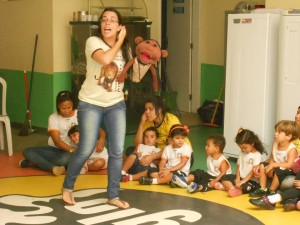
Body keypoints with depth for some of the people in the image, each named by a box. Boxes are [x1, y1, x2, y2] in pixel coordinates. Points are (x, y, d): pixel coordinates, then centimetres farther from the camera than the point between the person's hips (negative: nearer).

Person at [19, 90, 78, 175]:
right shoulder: (53, 117, -2)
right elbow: (57, 141, -12)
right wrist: (72, 149, -30)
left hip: (72, 151, -3)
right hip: (56, 149, 3)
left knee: (64, 159, -40)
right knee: (27, 152, -18)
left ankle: (34, 161, -20)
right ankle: (53, 168, -38)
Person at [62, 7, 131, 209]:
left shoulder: (125, 48, 3)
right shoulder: (93, 42, -13)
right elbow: (105, 59, -33)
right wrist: (119, 41, -20)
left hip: (116, 104, 4)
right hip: (90, 104, -4)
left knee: (117, 151, -1)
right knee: (86, 150, -3)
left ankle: (113, 196, 14)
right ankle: (67, 187, 22)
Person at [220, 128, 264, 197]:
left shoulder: (257, 155, -12)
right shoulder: (242, 153, 11)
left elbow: (253, 171, -18)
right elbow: (238, 166, 9)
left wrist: (242, 181, -24)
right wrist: (237, 179, -8)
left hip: (251, 180, -7)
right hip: (241, 178, 7)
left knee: (245, 187, -38)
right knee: (225, 178, -13)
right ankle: (233, 189, -33)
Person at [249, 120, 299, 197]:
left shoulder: (292, 149, -22)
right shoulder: (275, 144, -1)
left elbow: (289, 165, -33)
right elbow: (271, 159, 4)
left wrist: (273, 165, -33)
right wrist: (270, 166, -19)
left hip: (288, 172, -7)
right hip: (276, 169, 7)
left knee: (279, 171, -35)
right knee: (262, 165, -4)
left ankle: (271, 191, -14)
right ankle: (263, 189, -5)